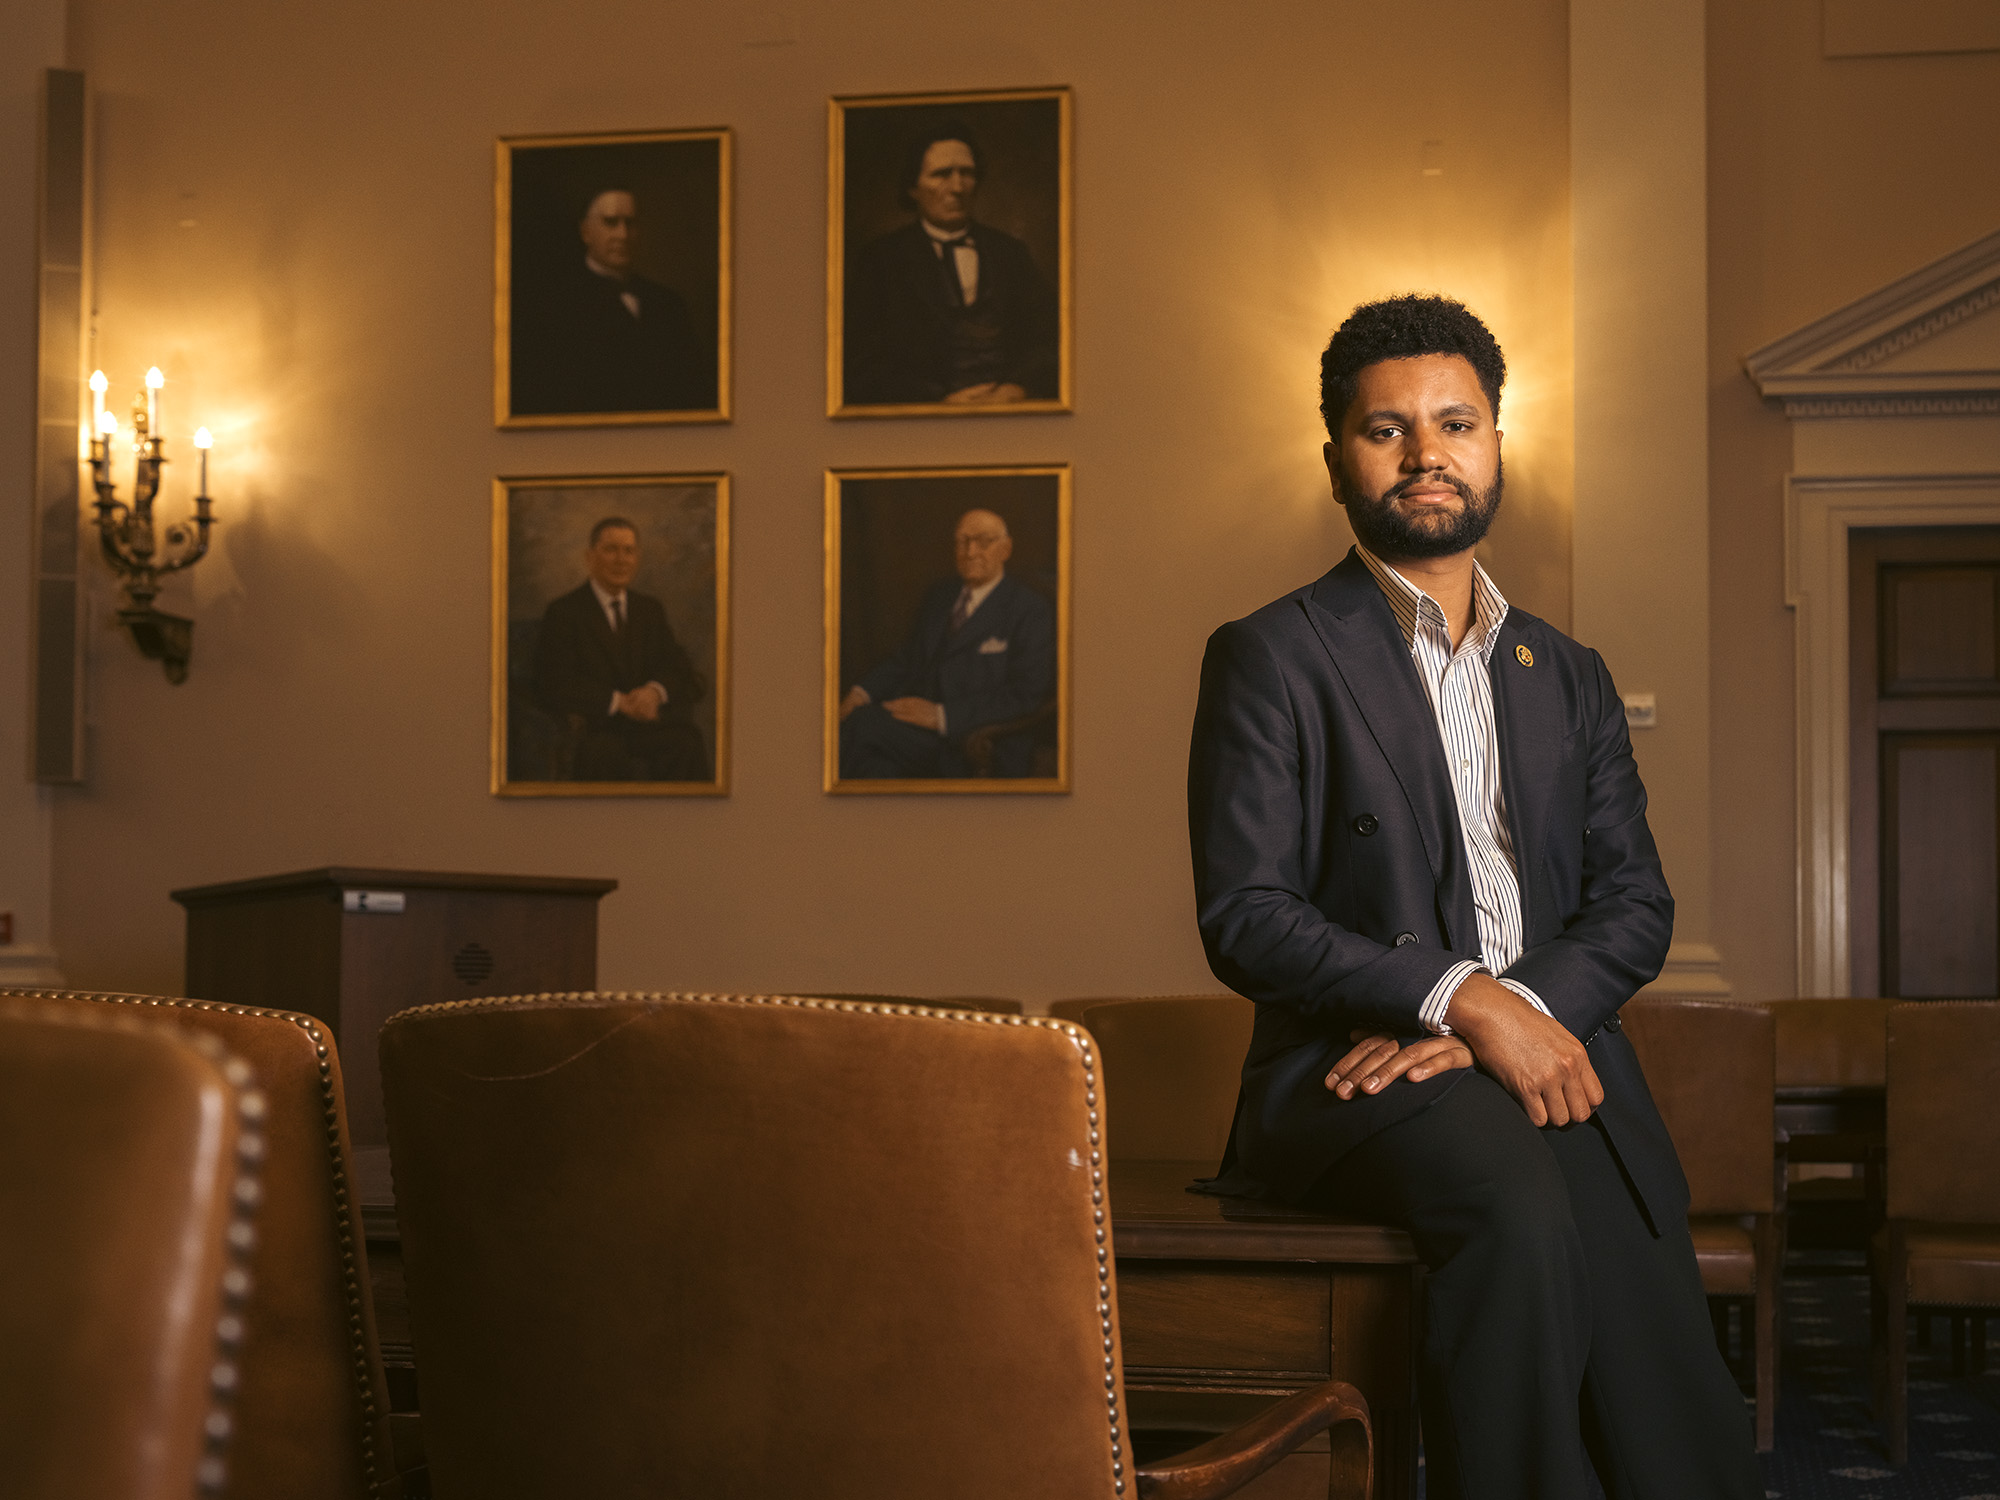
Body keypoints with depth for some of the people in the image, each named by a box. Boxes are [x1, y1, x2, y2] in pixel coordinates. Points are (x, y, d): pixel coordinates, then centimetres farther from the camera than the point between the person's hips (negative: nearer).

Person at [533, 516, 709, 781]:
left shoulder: (651, 610, 20)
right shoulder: (563, 613, 4)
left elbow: (685, 677, 11)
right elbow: (555, 686, -8)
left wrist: (656, 691, -13)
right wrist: (618, 701, -18)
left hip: (649, 719, 4)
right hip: (593, 726, -4)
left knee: (689, 744, -28)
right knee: (605, 752, -38)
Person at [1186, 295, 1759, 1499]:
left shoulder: (1571, 677, 22)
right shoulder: (1273, 657, 6)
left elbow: (1636, 904, 11)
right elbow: (1244, 918, -4)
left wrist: (1526, 1008, -11)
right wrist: (1458, 996, -18)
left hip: (1552, 1048, 4)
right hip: (1357, 1065, -3)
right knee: (1515, 1183, -37)